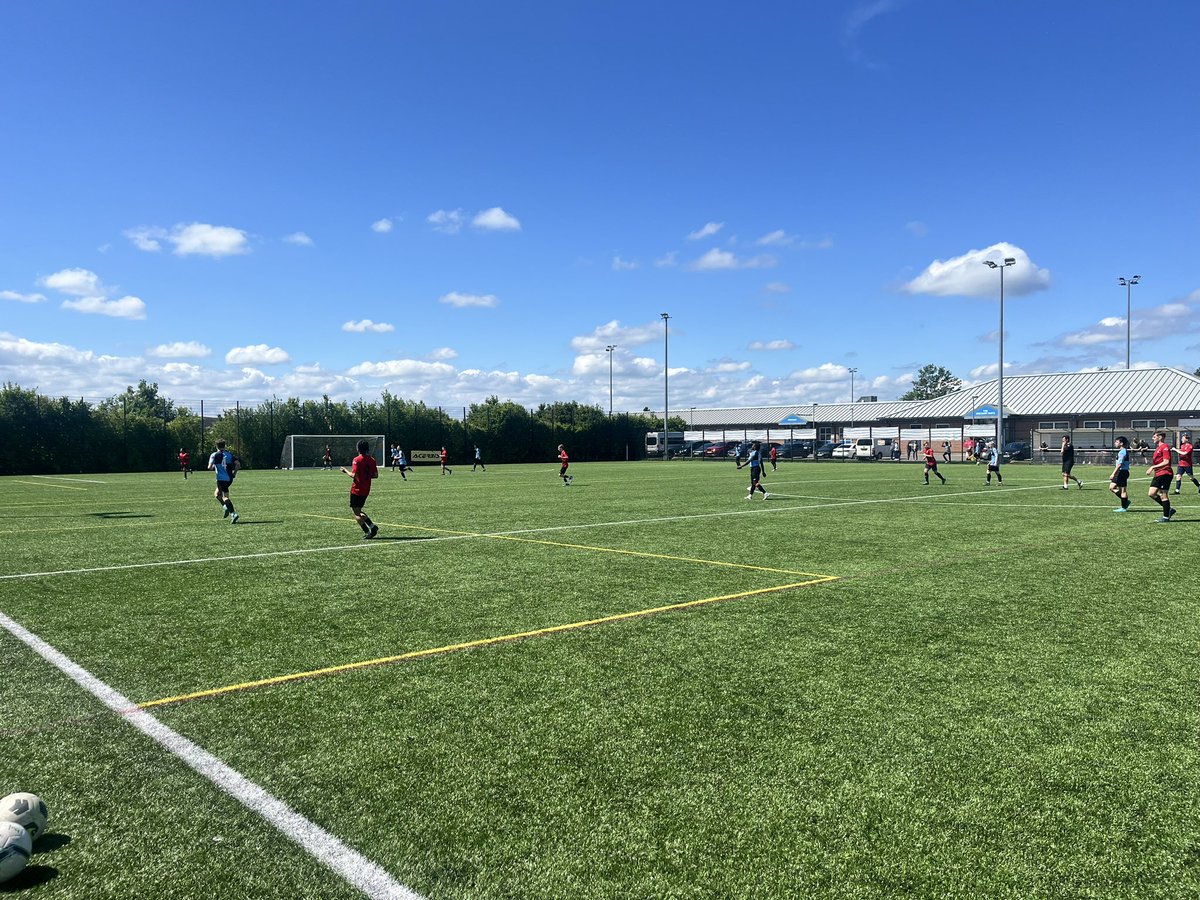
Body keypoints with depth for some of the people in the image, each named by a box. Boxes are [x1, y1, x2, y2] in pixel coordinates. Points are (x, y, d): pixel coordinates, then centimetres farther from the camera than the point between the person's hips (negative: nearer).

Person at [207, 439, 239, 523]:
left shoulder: (214, 455, -2)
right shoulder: (229, 454, 10)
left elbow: (210, 467, -10)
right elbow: (237, 464, 1)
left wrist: (213, 468, 12)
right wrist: (234, 473, 11)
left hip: (221, 478, -6)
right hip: (229, 479, 6)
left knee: (225, 497, -6)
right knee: (217, 493, 22)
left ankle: (233, 514, -21)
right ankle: (225, 507, 3)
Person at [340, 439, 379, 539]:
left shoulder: (357, 460, -13)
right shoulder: (372, 460, 5)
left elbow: (354, 475, -19)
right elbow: (375, 475, 8)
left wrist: (346, 471, -3)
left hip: (356, 490, -7)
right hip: (366, 490, 7)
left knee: (356, 513, 1)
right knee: (358, 511, 20)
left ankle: (367, 532, -7)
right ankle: (372, 527, 9)